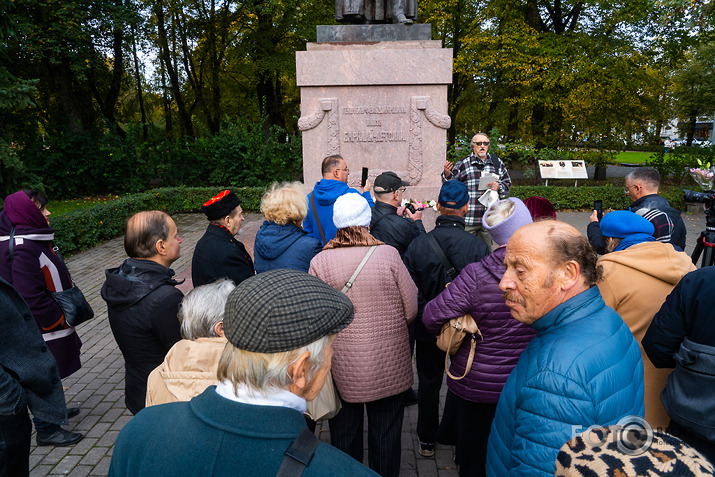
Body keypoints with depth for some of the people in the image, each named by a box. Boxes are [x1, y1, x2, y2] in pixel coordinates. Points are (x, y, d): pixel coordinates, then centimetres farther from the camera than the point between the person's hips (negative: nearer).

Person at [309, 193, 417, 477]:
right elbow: (411, 310, -8)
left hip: (341, 368, 1)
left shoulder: (319, 262, -12)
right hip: (388, 367, 0)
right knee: (385, 433, 20)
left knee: (344, 433, 21)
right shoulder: (388, 255, -14)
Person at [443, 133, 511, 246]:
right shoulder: (463, 164, 4)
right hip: (468, 219, -3)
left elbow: (507, 183, 17)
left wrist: (498, 186, -5)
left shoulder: (497, 163, 13)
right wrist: (447, 174, -15)